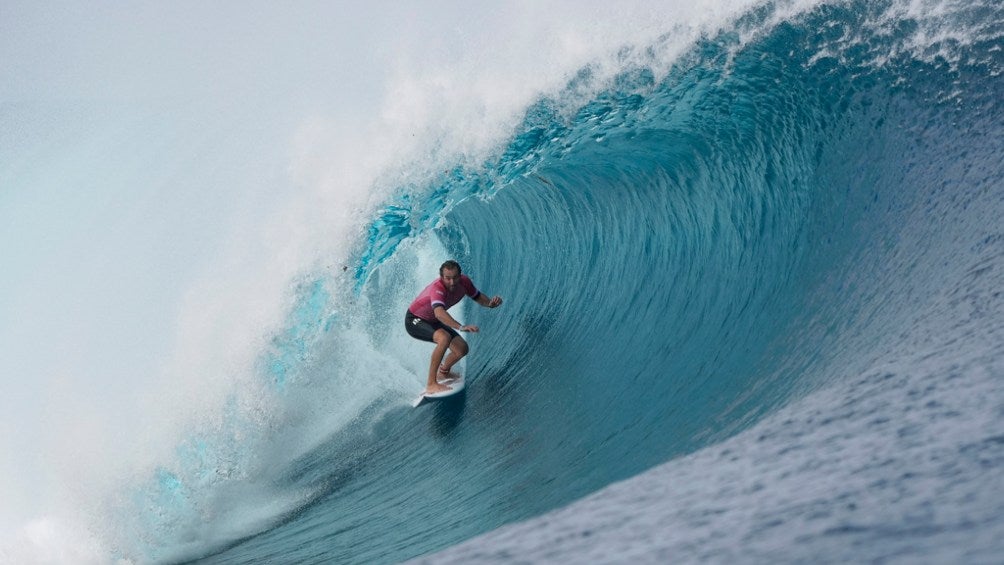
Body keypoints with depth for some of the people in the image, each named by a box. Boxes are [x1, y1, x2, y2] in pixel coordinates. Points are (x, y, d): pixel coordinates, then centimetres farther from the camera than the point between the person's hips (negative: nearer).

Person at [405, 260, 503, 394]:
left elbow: (478, 297, 1)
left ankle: (443, 373, 28)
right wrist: (461, 327, -69)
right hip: (414, 321, -7)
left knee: (462, 349, -2)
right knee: (444, 338, -34)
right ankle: (431, 385, -27)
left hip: (433, 321, 7)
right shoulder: (438, 288, -38)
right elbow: (439, 313, -55)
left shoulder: (464, 281, -17)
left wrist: (490, 303, -22)